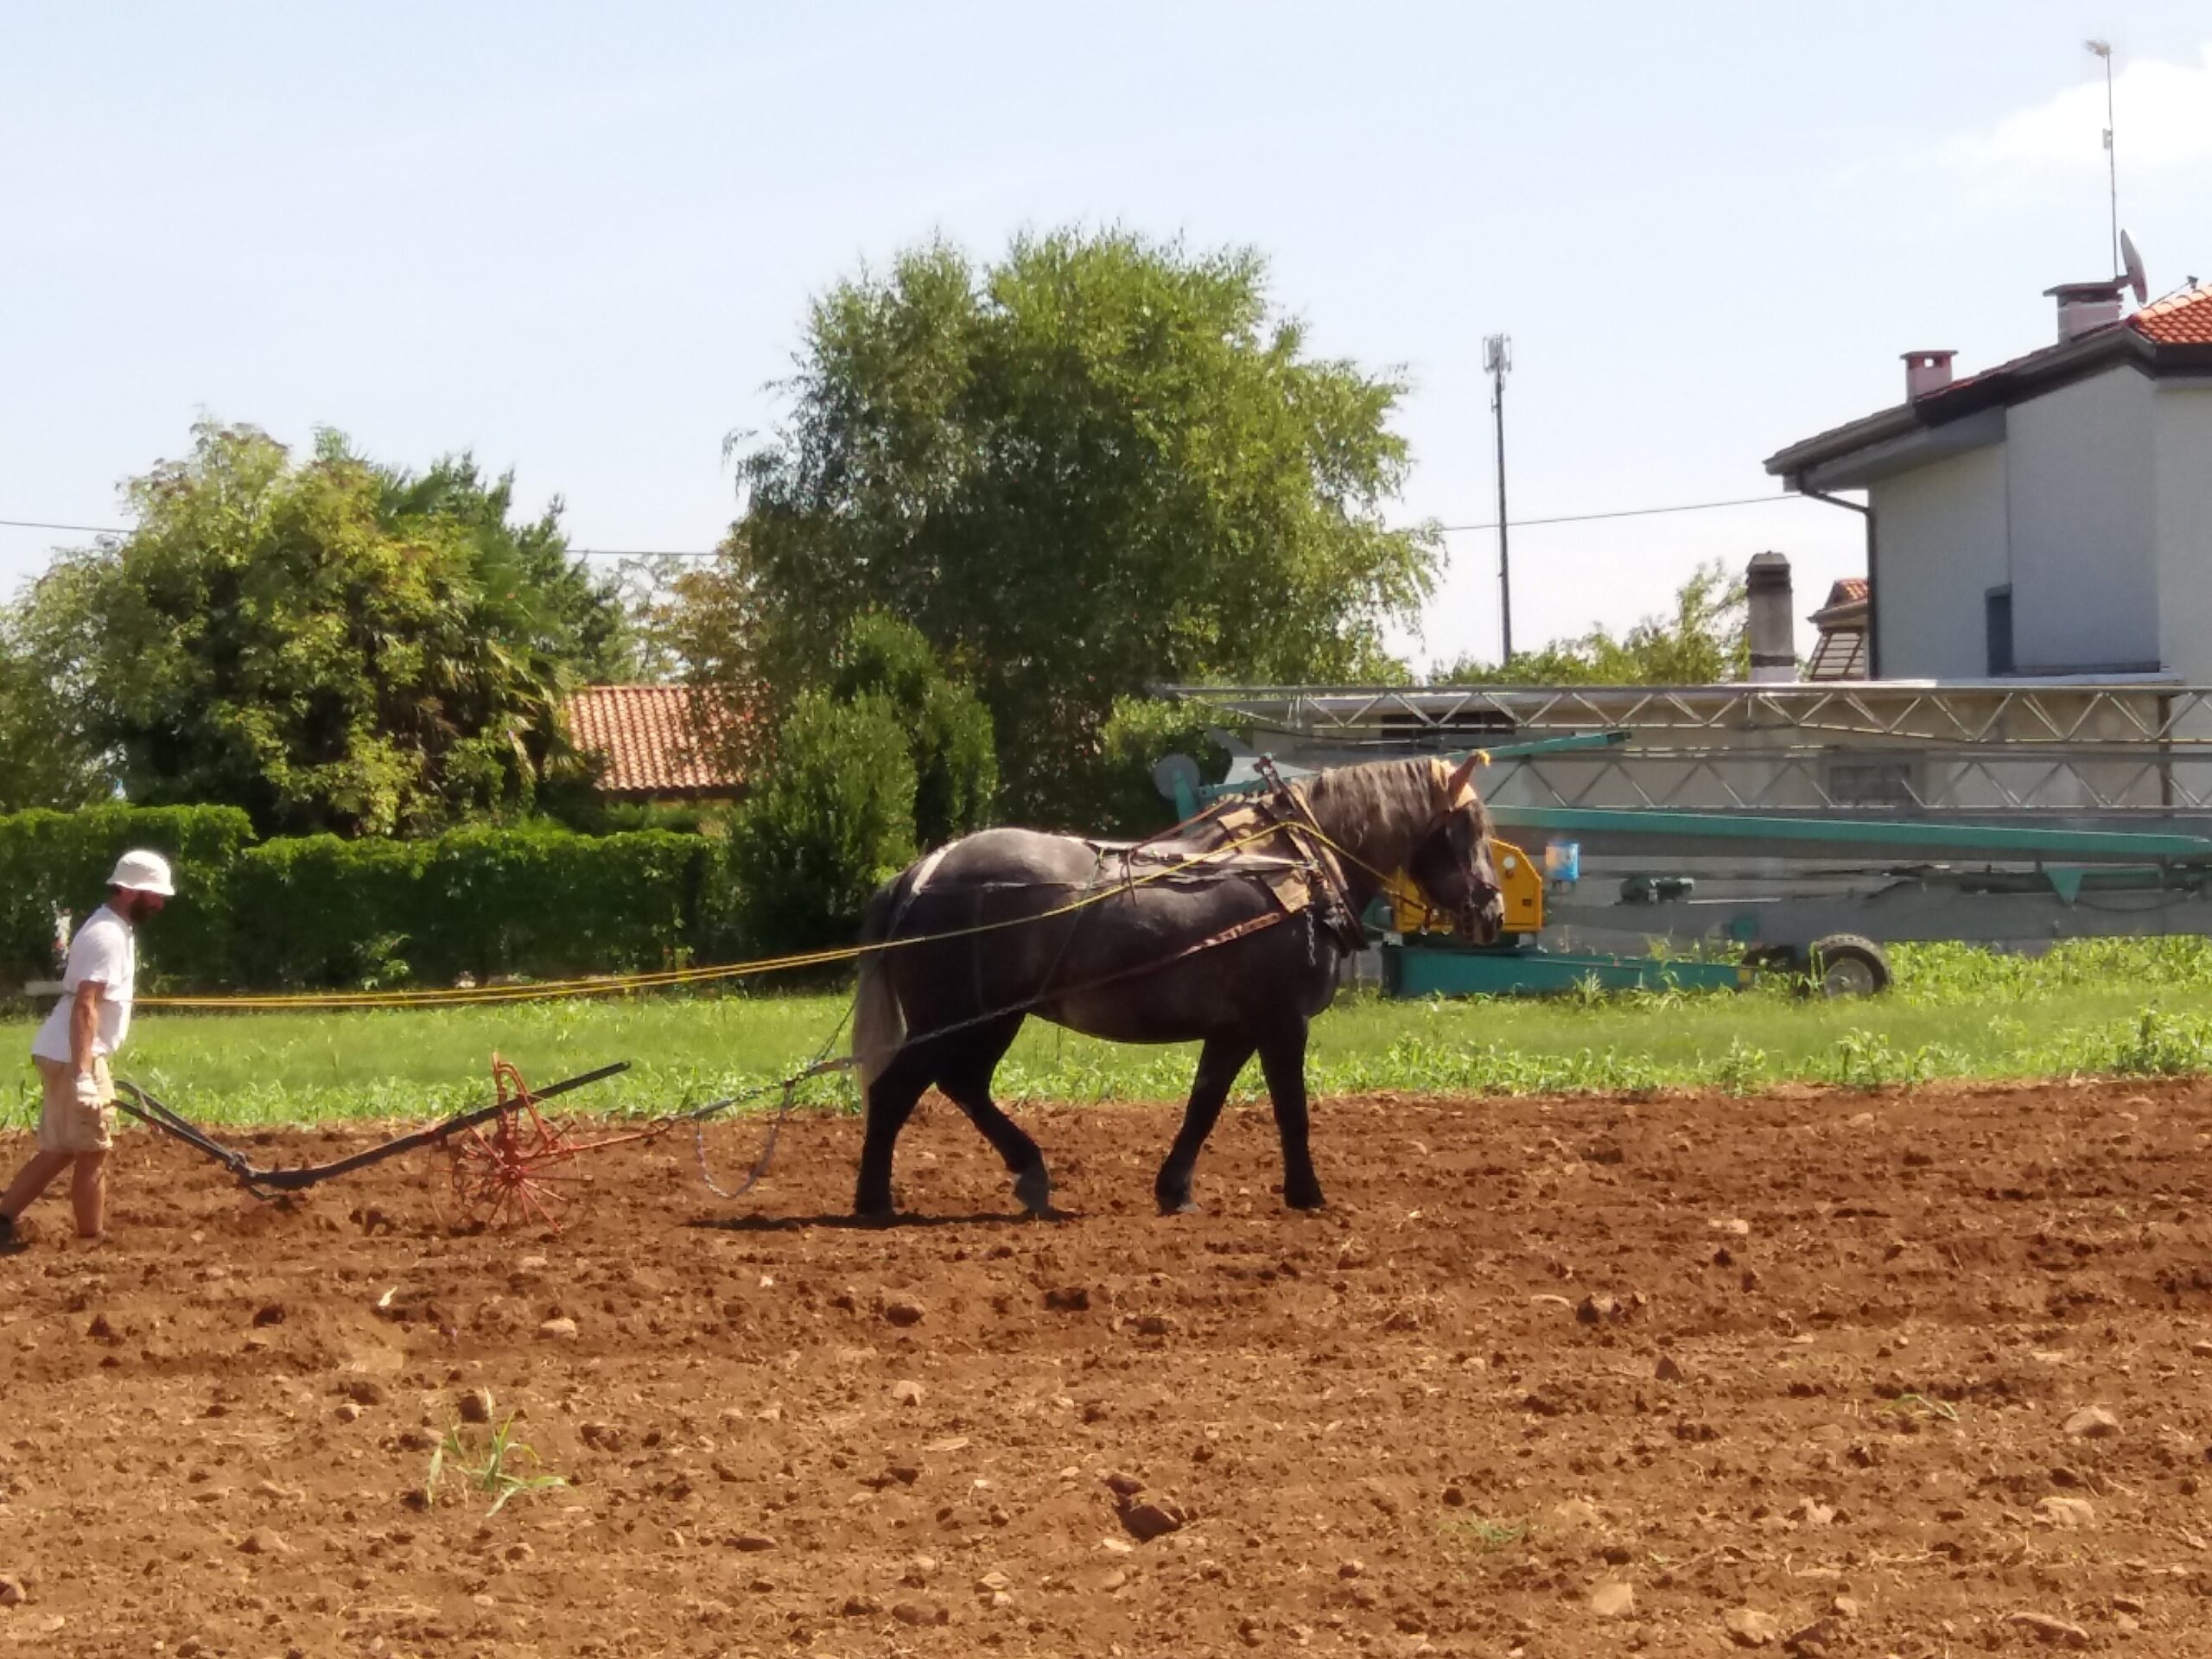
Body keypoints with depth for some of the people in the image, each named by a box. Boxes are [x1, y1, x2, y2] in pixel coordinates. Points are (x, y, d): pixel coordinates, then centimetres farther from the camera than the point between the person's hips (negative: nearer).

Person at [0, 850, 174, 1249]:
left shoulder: (114, 930, 16)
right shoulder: (108, 936, -17)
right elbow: (85, 1006, -25)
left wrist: (91, 1069, 25)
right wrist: (83, 1074, -30)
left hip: (62, 1054, 10)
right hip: (73, 1057, -10)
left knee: (59, 1150, 13)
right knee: (93, 1151, -3)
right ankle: (92, 1242, 2)